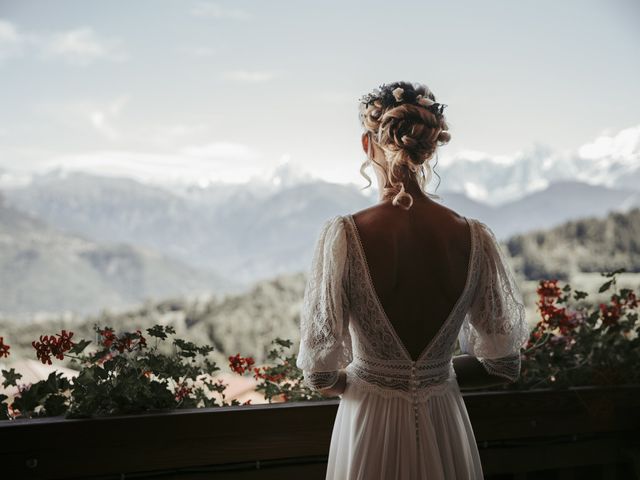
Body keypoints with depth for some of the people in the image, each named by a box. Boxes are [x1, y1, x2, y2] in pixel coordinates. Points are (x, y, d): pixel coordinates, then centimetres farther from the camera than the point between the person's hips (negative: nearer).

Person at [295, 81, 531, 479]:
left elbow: (320, 375, -13)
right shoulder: (475, 238, -12)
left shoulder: (344, 235, -19)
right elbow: (504, 364, -1)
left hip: (370, 426, -2)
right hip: (444, 428, 2)